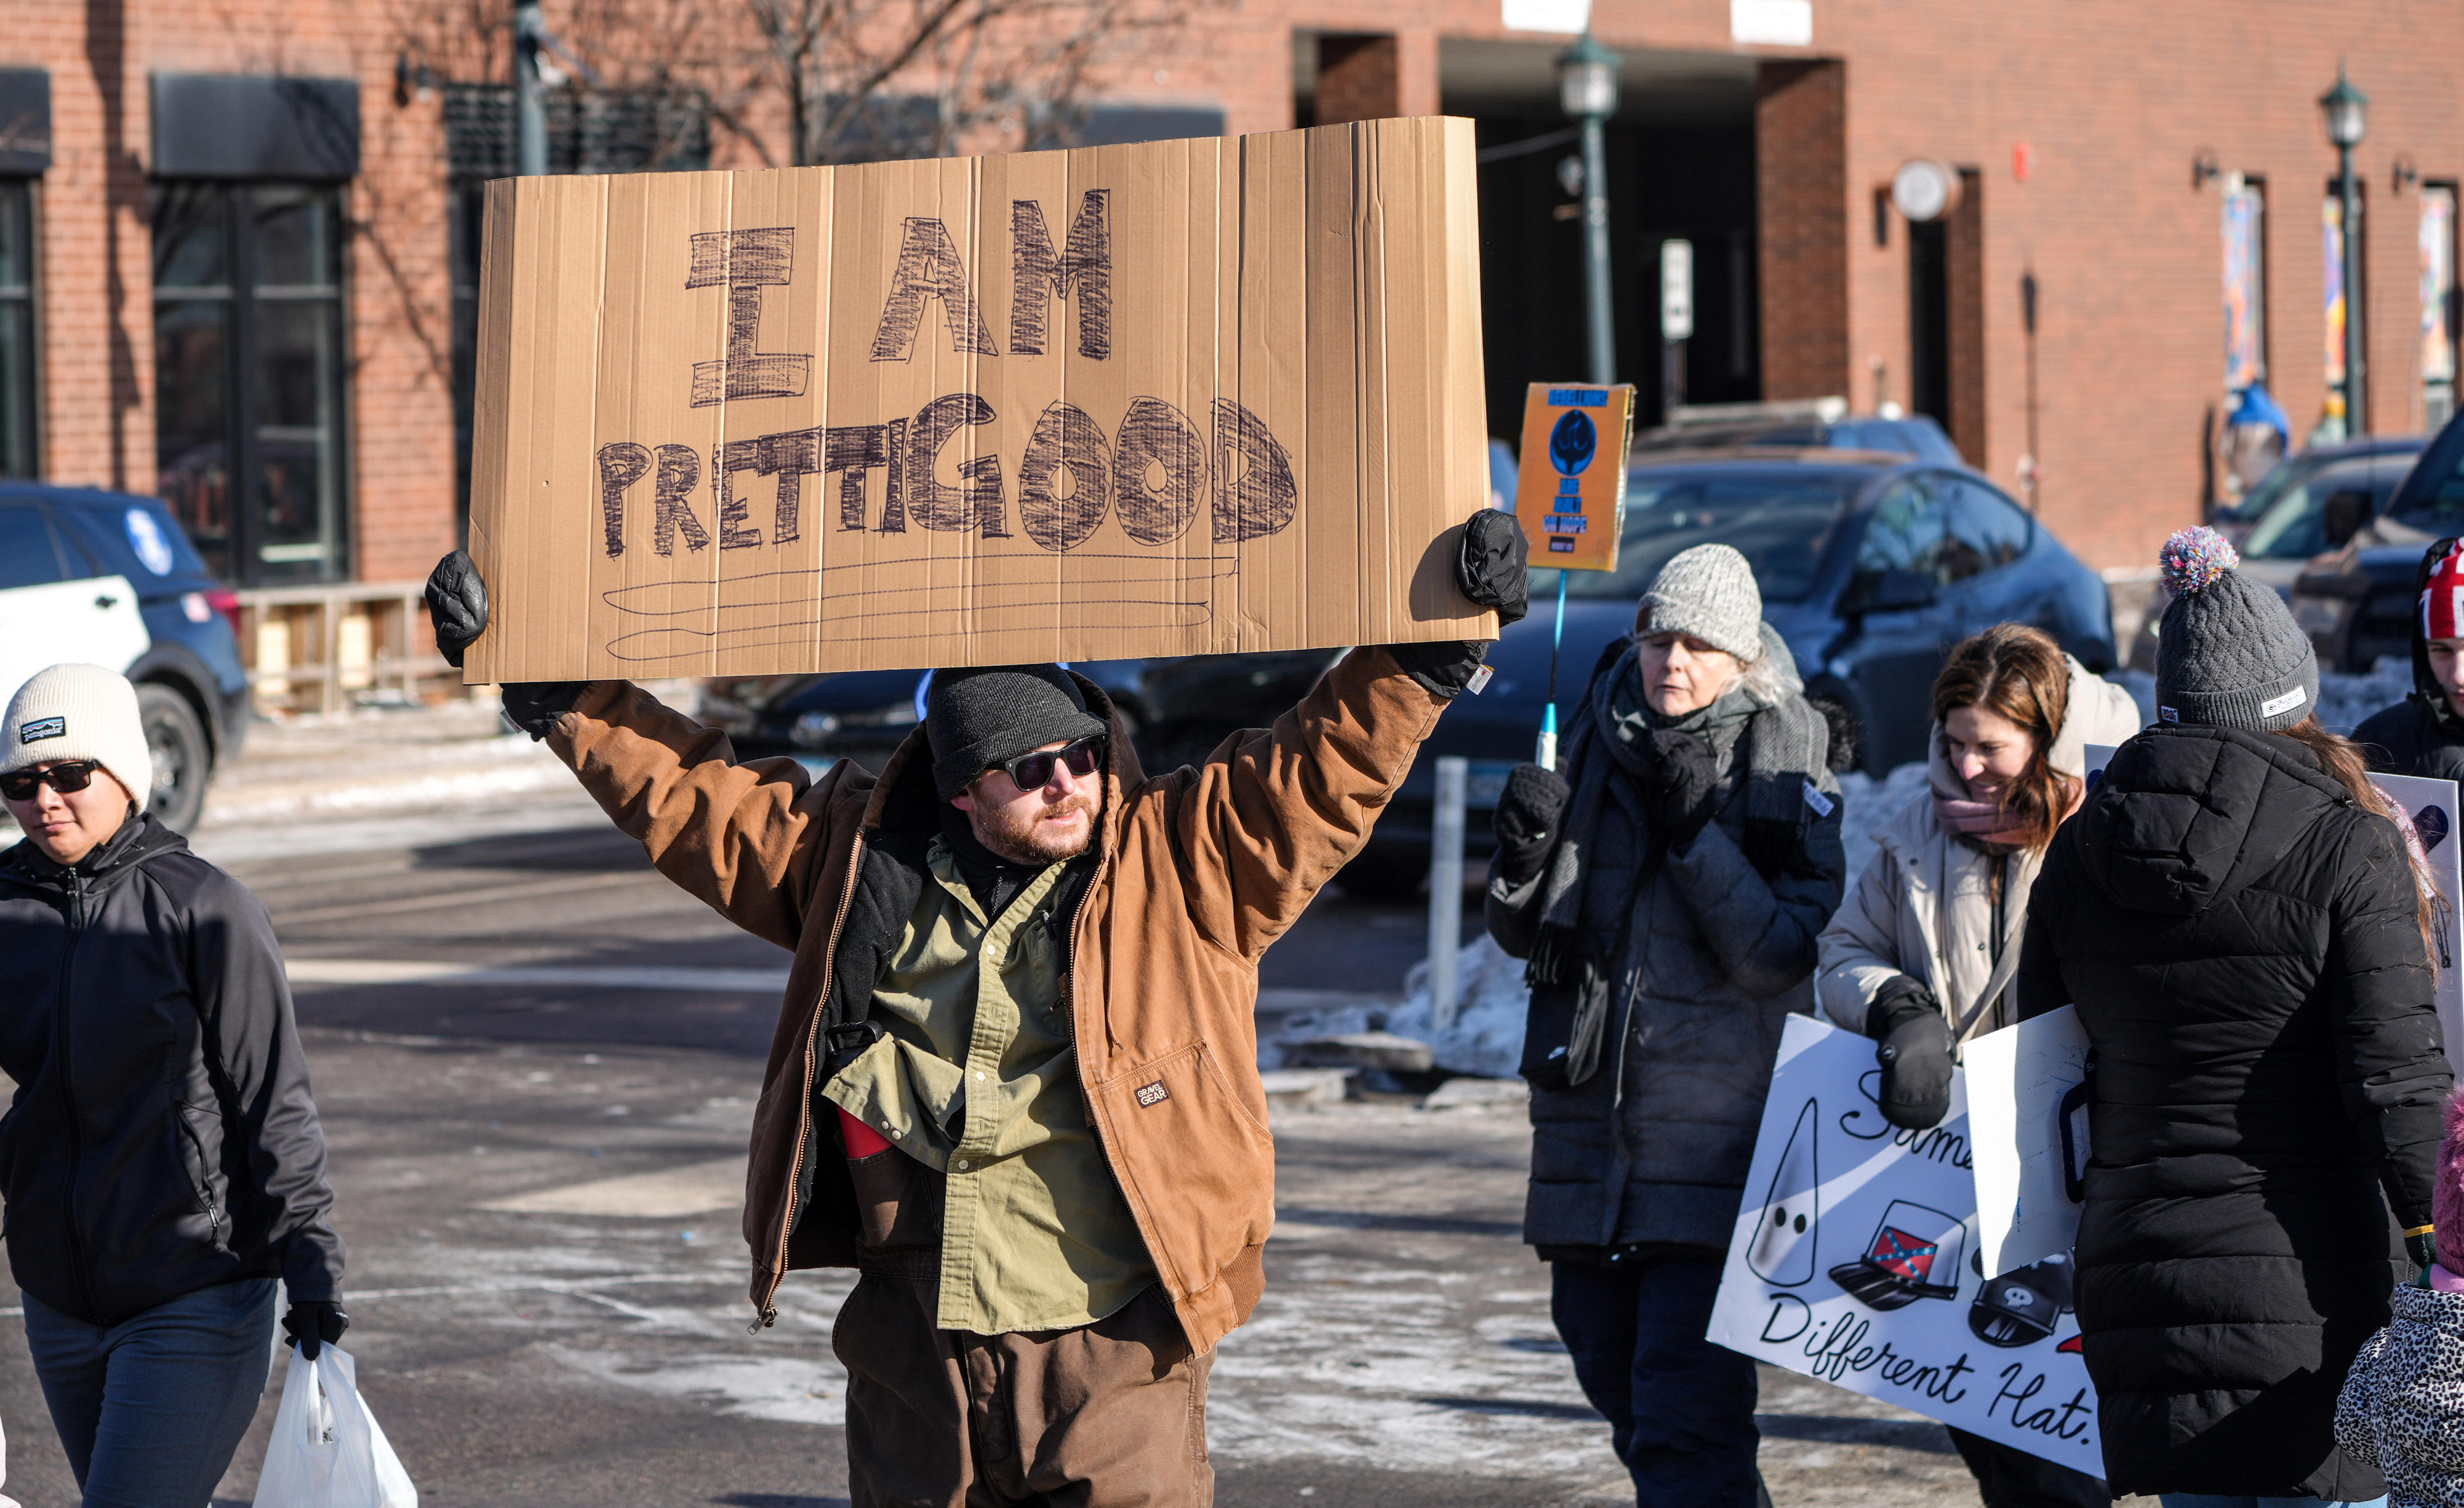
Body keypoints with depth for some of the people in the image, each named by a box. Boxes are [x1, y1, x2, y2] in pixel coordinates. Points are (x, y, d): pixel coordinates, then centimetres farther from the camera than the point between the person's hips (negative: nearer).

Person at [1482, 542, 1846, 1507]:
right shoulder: (1597, 743, 10)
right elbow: (1521, 935, 14)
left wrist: (1698, 832, -19)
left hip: (1715, 1131, -6)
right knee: (1605, 1356, 17)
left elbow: (1785, 958, -13)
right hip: (1589, 1109, 6)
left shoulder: (1785, 767, -4)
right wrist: (1524, 853, -7)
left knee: (1685, 1398, -14)